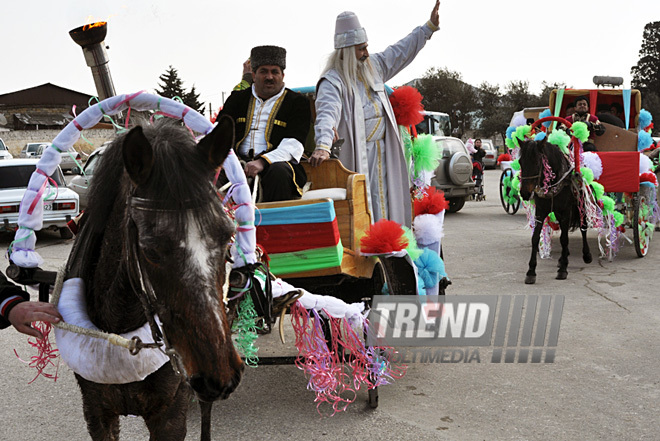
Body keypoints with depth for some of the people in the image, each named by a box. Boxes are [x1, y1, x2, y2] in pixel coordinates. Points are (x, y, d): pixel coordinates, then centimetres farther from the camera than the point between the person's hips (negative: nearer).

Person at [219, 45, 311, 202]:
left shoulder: (297, 102, 9)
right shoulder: (238, 99, 22)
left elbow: (294, 144, -5)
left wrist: (263, 161, -21)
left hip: (276, 163, -2)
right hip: (240, 161, 3)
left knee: (279, 172, -37)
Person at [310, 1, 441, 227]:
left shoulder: (373, 66, 10)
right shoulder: (332, 81, -16)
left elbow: (402, 50, 21)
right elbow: (327, 113, -31)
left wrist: (429, 26, 21)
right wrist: (323, 146, -47)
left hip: (381, 151, 8)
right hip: (353, 154, -8)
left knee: (381, 202, 10)